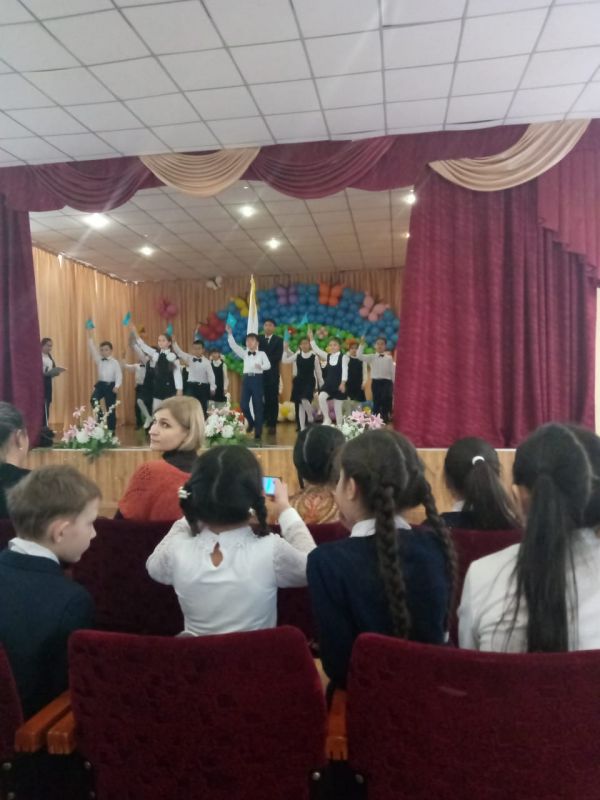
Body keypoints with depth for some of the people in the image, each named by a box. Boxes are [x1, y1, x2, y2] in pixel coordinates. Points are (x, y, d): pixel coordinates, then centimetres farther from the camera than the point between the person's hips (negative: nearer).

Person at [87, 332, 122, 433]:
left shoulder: (115, 362, -3)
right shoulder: (99, 360, 9)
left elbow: (119, 375, -10)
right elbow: (93, 349, 2)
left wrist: (117, 386, -23)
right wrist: (90, 337, -5)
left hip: (111, 385, -3)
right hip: (101, 384, 3)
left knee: (110, 409, 2)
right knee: (94, 399, -27)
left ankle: (111, 430, 10)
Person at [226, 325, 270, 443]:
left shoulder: (262, 353, 3)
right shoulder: (244, 353, 13)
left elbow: (268, 365, -9)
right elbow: (234, 346, 3)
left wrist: (261, 366, -30)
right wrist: (230, 334, -8)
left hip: (257, 378, -3)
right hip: (247, 378, 3)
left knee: (258, 405, -1)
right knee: (243, 404, -1)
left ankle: (258, 433, 6)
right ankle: (251, 422, 28)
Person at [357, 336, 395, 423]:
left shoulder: (389, 358, 5)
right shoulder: (371, 357, 4)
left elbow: (393, 372, 4)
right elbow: (359, 356, -9)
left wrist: (394, 385, 1)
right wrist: (362, 344, -17)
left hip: (387, 382, 0)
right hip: (376, 382, 0)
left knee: (386, 403, -8)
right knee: (376, 403, 4)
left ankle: (385, 420, 2)